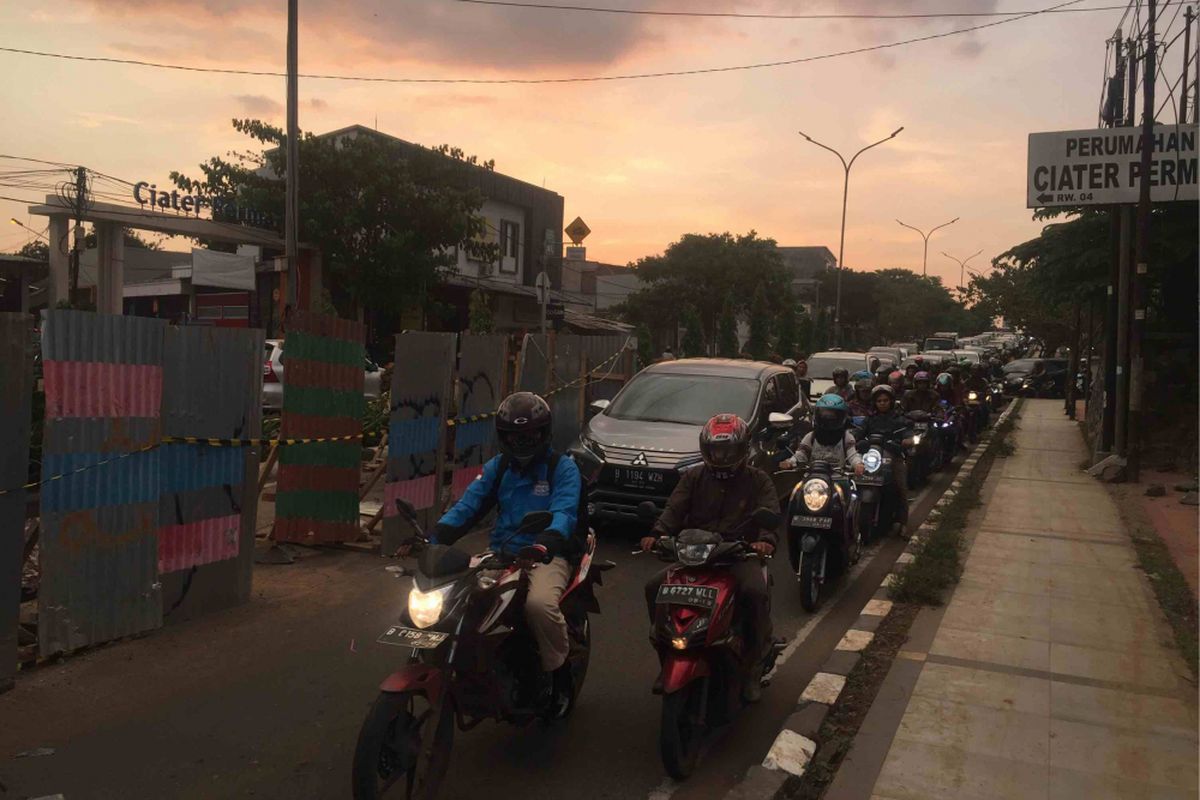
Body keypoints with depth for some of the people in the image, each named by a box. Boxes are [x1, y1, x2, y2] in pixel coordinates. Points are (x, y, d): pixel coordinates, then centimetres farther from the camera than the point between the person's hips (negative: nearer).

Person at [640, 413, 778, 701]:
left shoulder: (758, 480, 8)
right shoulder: (693, 478, 13)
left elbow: (770, 513, -8)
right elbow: (675, 508, -2)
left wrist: (766, 540, -31)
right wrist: (658, 533, -23)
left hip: (739, 555, -2)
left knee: (756, 592, -32)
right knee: (654, 587, -18)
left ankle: (753, 664, -10)